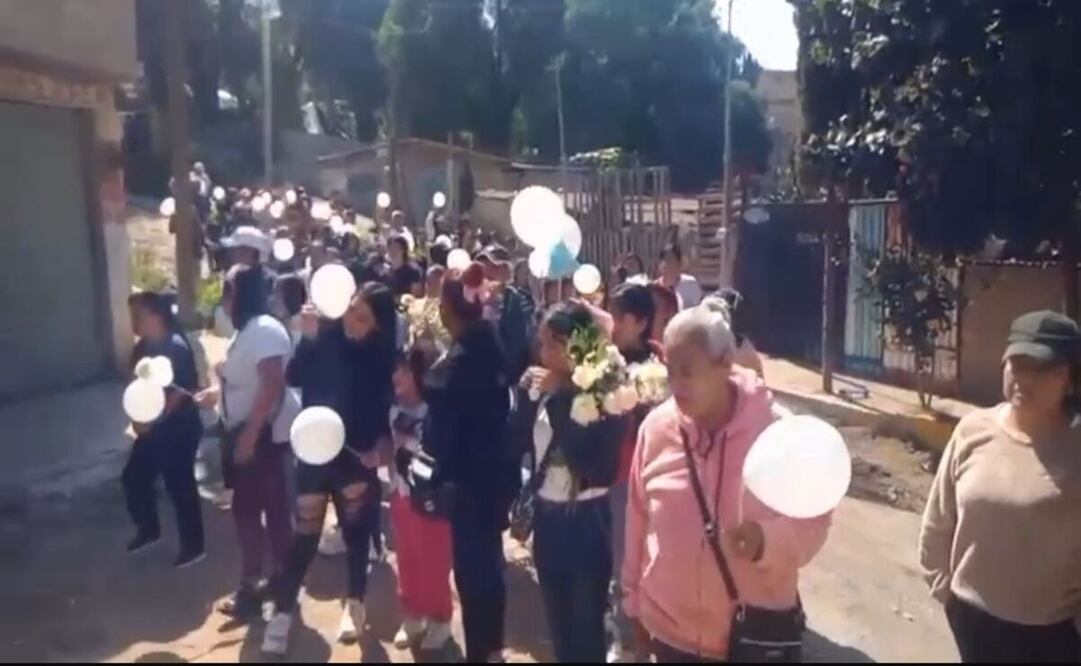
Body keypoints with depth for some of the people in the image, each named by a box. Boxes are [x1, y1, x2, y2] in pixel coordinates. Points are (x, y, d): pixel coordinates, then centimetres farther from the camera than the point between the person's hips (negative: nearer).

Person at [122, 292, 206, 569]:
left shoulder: (176, 347, -18)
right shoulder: (143, 348, 8)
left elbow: (180, 391, -22)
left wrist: (152, 422, -19)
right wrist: (138, 419, 1)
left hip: (178, 428, -9)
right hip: (151, 428, 9)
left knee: (180, 486, 0)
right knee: (134, 477, 16)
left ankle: (194, 547, 14)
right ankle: (149, 530, 37)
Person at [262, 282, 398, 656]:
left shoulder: (382, 358, -7)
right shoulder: (327, 336, -7)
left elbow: (385, 408, -3)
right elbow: (294, 378, -14)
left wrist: (377, 446, -15)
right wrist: (308, 338, -24)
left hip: (356, 454, 0)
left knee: (356, 530, 12)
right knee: (305, 534, 2)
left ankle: (355, 604, 31)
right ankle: (283, 611, 15)